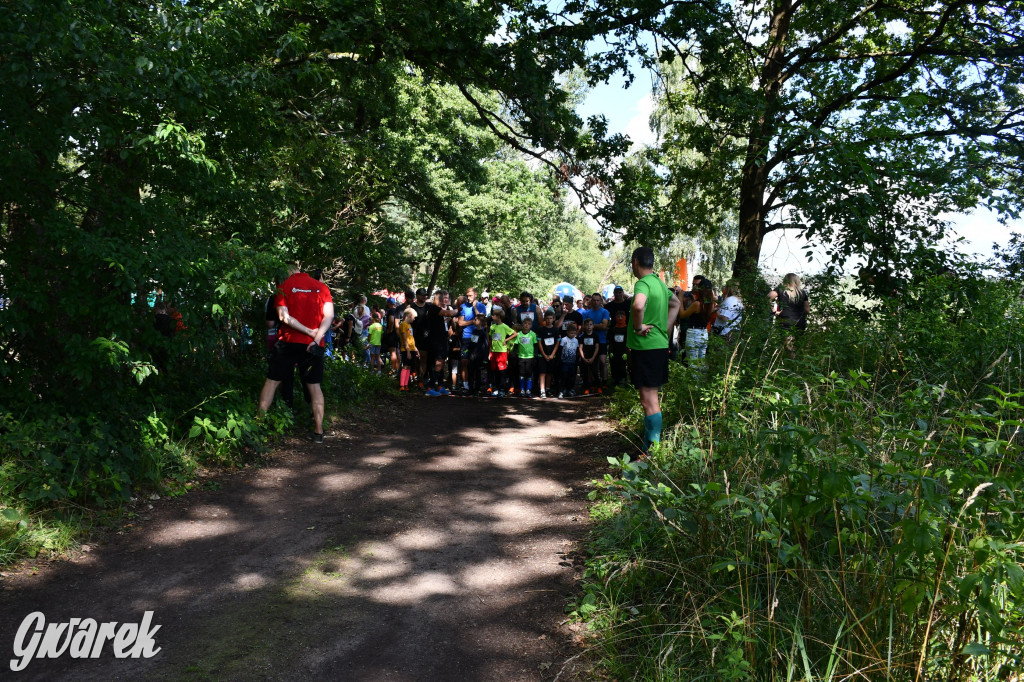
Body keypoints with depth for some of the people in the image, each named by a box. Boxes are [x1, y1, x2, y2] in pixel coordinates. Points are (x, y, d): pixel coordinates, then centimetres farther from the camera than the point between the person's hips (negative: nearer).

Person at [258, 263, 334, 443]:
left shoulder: (284, 286, 2)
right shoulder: (322, 287, 9)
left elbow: (283, 316, -10)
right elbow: (329, 315, -4)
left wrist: (309, 331, -9)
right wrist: (317, 336, -13)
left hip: (289, 341, -2)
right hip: (313, 345, 2)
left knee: (272, 381, 8)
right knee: (314, 386, 8)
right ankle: (318, 431, 6)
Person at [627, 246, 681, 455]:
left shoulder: (643, 284, -16)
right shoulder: (660, 283, 14)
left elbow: (638, 305, -38)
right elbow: (675, 304, 32)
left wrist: (638, 327, -21)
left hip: (645, 347, -10)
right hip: (660, 344, 10)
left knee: (649, 400, -6)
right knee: (651, 397, 17)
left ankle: (653, 451, -3)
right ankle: (649, 447, 27)